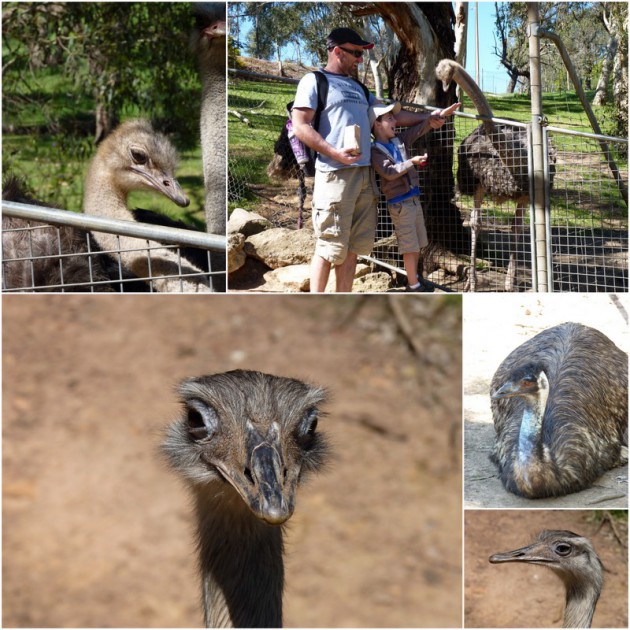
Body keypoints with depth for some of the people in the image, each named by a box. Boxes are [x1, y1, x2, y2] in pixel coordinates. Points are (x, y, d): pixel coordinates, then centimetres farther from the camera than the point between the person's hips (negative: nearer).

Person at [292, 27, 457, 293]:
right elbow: (300, 126, -8)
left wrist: (426, 118, 14)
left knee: (353, 246, 7)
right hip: (335, 174, -8)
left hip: (365, 173, 8)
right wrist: (335, 152, -18)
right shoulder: (314, 81, 0)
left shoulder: (356, 87, 23)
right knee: (330, 246, -9)